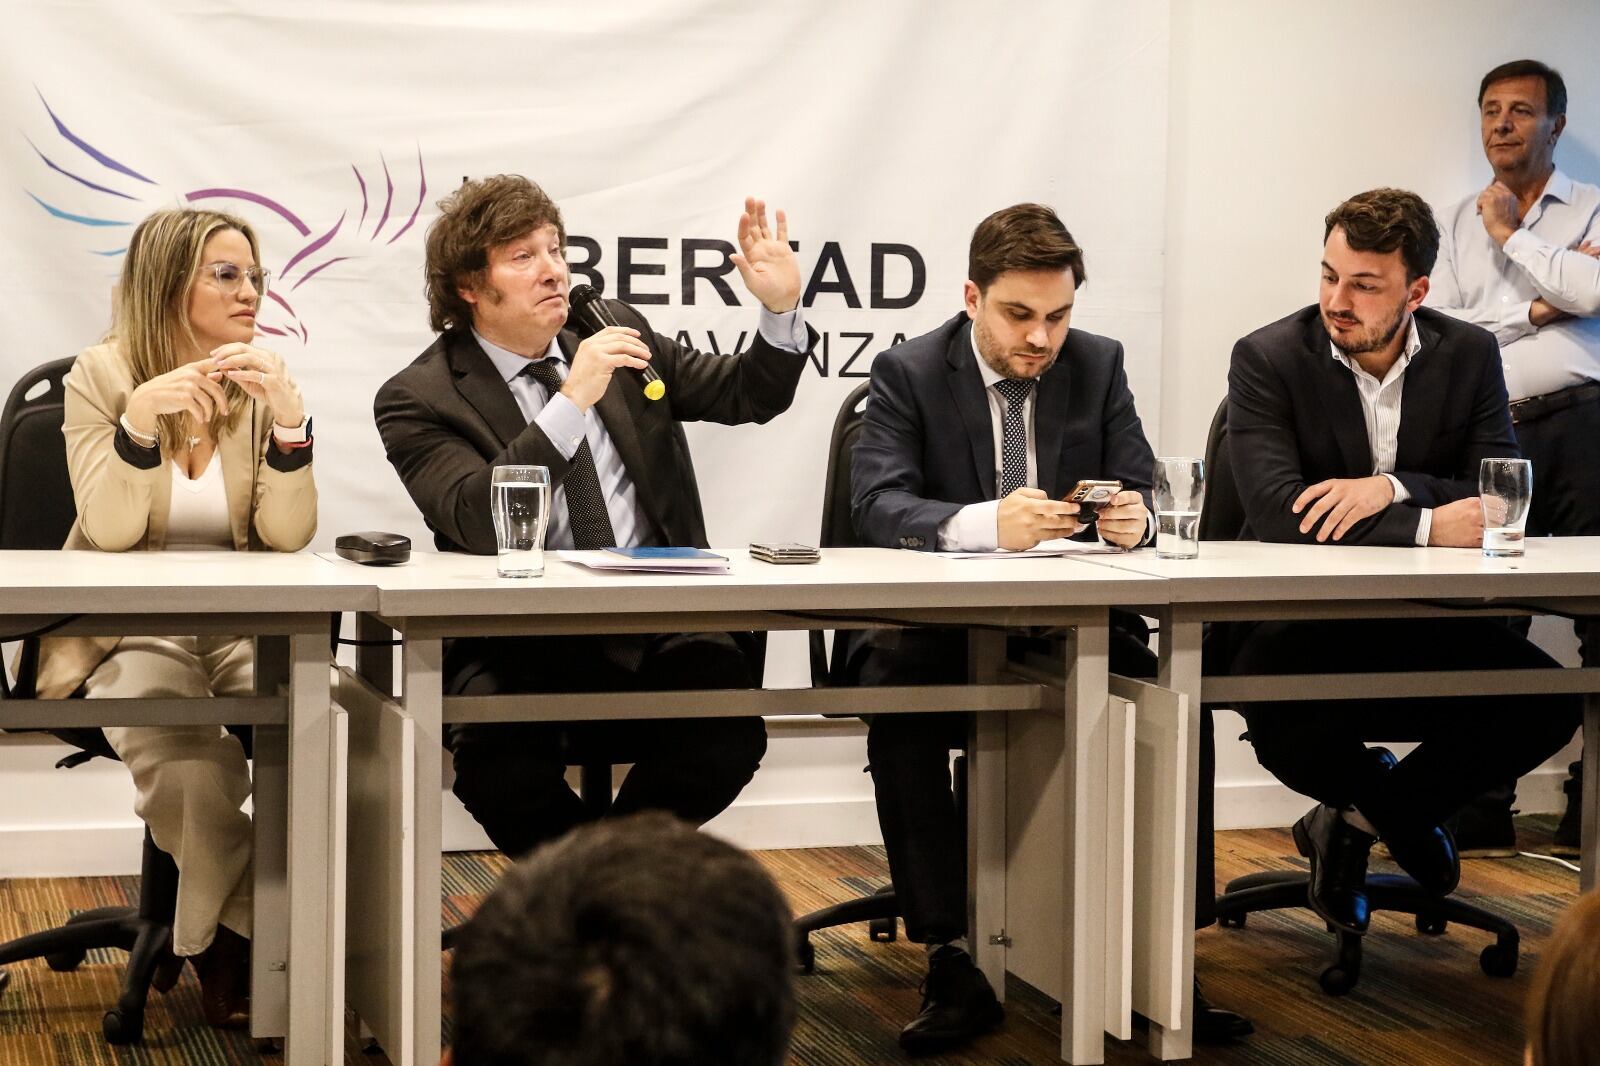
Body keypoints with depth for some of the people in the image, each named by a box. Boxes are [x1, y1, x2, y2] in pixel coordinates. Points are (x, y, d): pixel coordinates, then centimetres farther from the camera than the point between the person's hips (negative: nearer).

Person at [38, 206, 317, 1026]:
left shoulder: (259, 383, 6)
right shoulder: (102, 374, -1)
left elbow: (287, 535, -5)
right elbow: (109, 531, -12)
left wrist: (290, 419, -19)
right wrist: (140, 416, -26)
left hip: (246, 627, 3)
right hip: (130, 632, -3)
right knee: (187, 767, -33)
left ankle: (224, 945, -5)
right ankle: (258, 940, -3)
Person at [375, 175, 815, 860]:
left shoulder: (614, 331, 15)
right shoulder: (417, 399, 0)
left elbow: (749, 395, 21)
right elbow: (477, 523, -17)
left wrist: (782, 309, 1)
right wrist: (571, 401, -22)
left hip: (661, 627, 3)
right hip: (522, 645, -3)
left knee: (731, 736, -27)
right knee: (496, 764, -33)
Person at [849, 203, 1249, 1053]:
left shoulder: (1100, 365, 8)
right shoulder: (908, 374, -2)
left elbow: (1140, 496, 5)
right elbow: (877, 505, -16)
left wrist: (1135, 521, -22)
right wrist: (986, 524, -35)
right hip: (944, 629, -2)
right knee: (894, 697, -33)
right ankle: (951, 965, -26)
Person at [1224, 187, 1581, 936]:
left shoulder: (1469, 355, 3)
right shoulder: (1267, 360, -7)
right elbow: (1277, 515, -21)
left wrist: (1392, 489, -24)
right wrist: (1430, 528, -26)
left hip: (1424, 628, 3)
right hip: (1299, 627, -3)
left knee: (1548, 705, -21)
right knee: (1290, 735, -35)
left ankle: (1358, 819, 6)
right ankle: (1386, 797, 7)